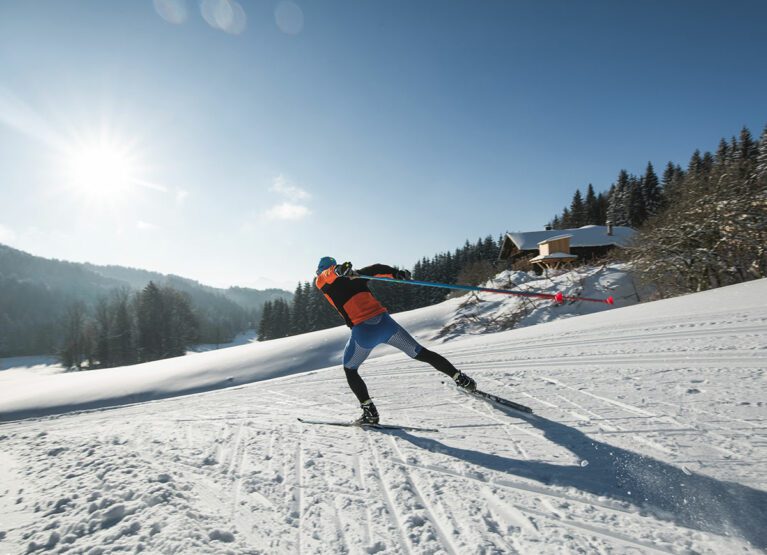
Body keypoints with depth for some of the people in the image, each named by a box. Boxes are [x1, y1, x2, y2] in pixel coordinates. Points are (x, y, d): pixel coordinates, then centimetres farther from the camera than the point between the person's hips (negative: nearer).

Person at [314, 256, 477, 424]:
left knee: (349, 370, 21)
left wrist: (337, 271, -34)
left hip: (363, 332, -4)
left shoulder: (321, 282, 9)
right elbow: (375, 269, 5)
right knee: (420, 353, 16)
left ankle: (369, 412, 14)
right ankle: (460, 378, 16)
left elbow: (327, 274, -12)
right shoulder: (354, 275, 20)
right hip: (384, 322, 4)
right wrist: (396, 273, -5)